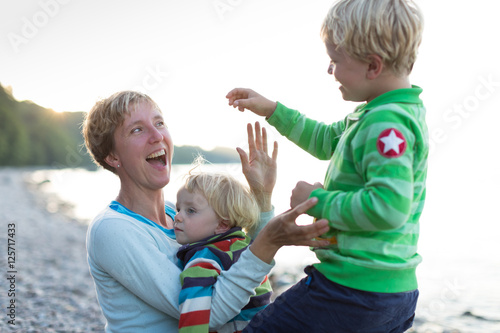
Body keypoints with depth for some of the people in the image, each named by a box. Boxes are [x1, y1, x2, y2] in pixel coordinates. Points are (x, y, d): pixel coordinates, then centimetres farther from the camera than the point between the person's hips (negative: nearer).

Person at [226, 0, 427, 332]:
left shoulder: (387, 124, -22)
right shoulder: (375, 114, 10)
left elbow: (389, 205, -32)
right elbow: (327, 141, 26)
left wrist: (317, 201, -19)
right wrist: (272, 110, 23)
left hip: (352, 289, -10)